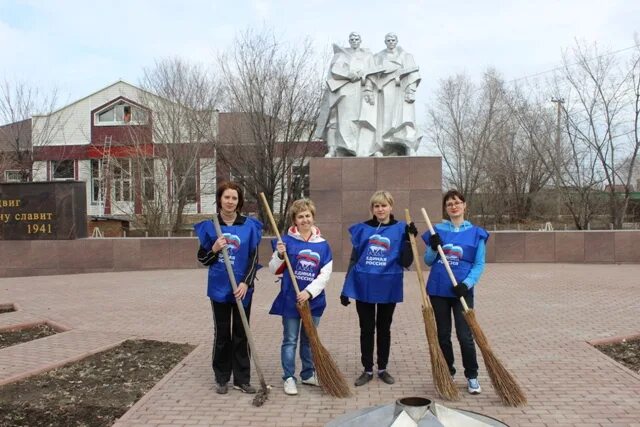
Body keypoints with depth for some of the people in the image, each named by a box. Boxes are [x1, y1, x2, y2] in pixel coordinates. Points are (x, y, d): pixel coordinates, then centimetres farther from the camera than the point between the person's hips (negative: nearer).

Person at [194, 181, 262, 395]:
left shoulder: (249, 225, -1)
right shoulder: (209, 226, 0)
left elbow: (253, 257, -2)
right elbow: (202, 258, 5)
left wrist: (245, 283, -13)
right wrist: (214, 249, -14)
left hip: (242, 288, 0)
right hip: (219, 288, 0)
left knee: (241, 333, 8)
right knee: (222, 333, 9)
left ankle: (242, 379, 17)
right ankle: (222, 378, 21)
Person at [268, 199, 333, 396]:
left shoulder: (322, 245, 0)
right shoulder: (287, 241, -5)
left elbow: (325, 274, -5)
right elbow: (274, 270, -2)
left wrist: (309, 292, -16)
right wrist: (280, 256, -21)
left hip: (313, 299, 3)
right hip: (290, 300, -3)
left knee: (309, 339, 16)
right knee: (290, 340, 4)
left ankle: (308, 374, 30)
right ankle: (289, 378, 14)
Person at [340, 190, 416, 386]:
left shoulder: (400, 229, -2)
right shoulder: (362, 229, 2)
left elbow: (405, 262, -6)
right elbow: (354, 259, 6)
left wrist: (408, 240, -19)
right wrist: (346, 288, 3)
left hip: (388, 288, -1)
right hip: (363, 287, 1)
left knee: (384, 329, 13)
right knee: (366, 329, 9)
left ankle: (383, 369, 27)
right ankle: (367, 370, 22)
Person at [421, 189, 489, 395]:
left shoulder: (476, 232, 2)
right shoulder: (437, 230, 5)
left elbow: (479, 264, 0)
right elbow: (428, 261, 8)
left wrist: (467, 283, -15)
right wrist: (433, 248, -12)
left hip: (462, 290, -2)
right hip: (438, 289, 2)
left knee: (465, 335, -4)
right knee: (443, 334, 10)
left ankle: (472, 376, 15)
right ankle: (448, 373, 25)